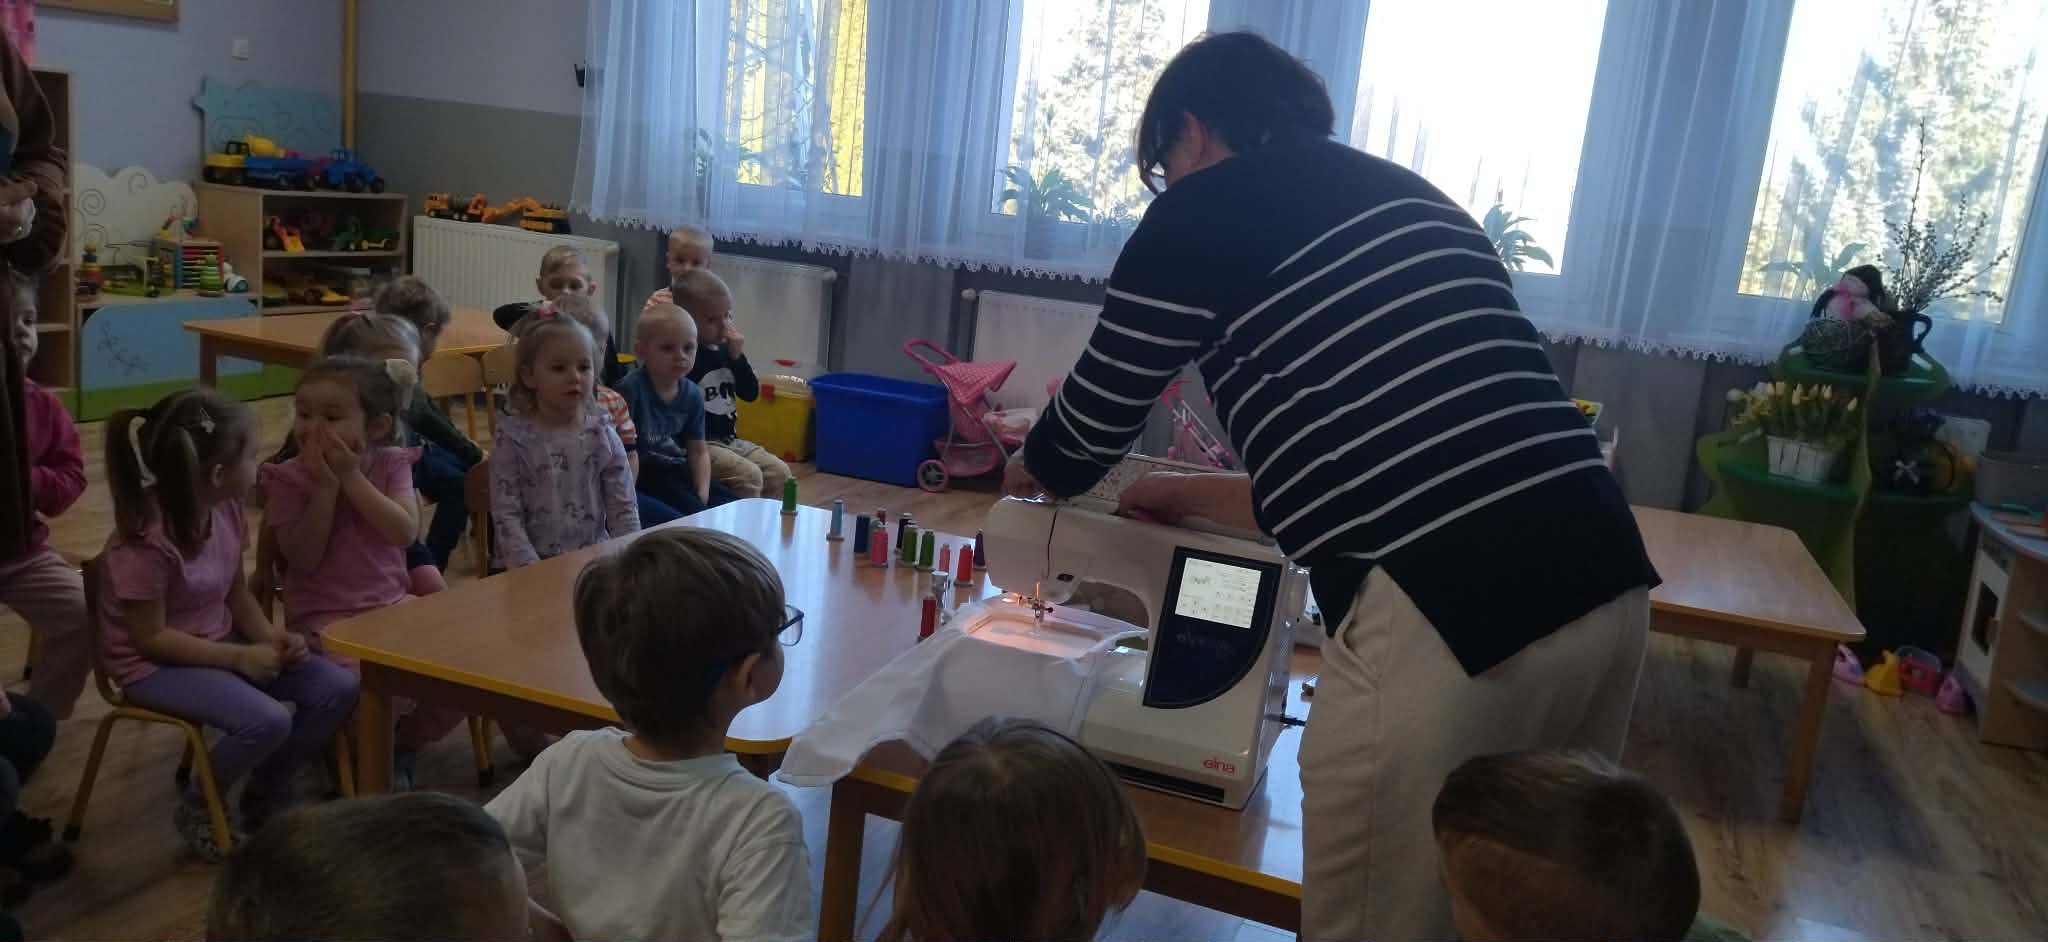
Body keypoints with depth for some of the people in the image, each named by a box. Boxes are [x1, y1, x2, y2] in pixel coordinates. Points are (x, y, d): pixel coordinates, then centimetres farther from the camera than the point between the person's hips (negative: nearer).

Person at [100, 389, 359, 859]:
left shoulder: (224, 507, -6)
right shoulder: (146, 540, -27)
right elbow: (150, 637, -21)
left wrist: (271, 638, -11)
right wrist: (239, 657, -23)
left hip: (220, 642, 8)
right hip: (154, 664, -7)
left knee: (338, 688, -8)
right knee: (268, 722, -30)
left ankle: (266, 793, 14)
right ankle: (196, 809, 1)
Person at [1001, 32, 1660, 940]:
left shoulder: (1209, 204, 3)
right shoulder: (1405, 196, 24)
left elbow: (1078, 445, 10)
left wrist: (1027, 467, 33)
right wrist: (1190, 496, 38)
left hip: (1441, 616, -8)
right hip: (1602, 584, 8)